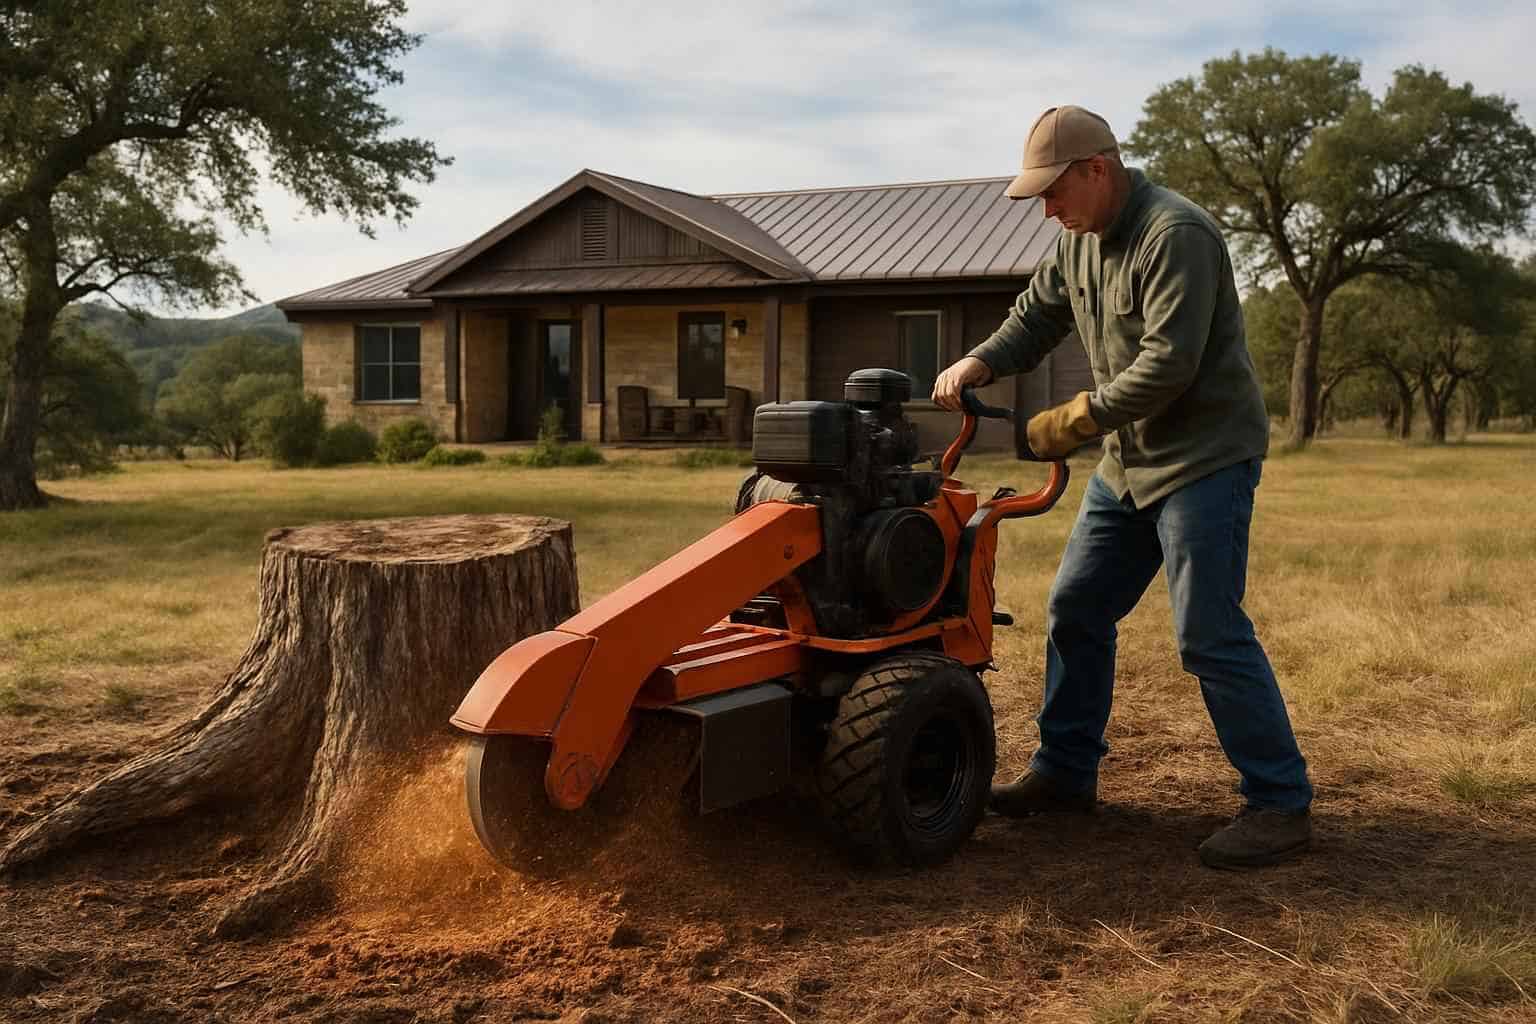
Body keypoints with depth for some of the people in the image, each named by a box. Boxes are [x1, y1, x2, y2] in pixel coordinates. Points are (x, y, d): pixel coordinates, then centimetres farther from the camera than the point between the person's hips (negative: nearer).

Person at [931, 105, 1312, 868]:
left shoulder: (1175, 235, -20)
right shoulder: (1080, 238, 8)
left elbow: (1168, 364, -26)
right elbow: (1038, 314, 17)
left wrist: (1074, 422, -20)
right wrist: (981, 363, -2)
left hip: (1204, 455, -9)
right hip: (1129, 460, 9)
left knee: (1210, 635, -11)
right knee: (1076, 612, 12)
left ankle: (1280, 805, 1)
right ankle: (1065, 773, 24)